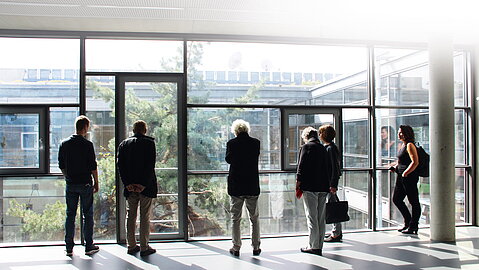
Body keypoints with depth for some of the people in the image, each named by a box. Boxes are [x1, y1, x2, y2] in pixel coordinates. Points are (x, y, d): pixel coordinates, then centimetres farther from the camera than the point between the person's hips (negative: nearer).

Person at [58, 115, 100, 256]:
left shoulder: (64, 144, 3)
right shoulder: (87, 144, -11)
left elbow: (61, 165, 9)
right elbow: (93, 166, -9)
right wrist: (96, 182, 1)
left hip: (70, 184, 4)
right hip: (85, 184, -4)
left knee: (70, 215, 10)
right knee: (88, 215, 5)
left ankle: (69, 247, 15)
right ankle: (89, 246, 10)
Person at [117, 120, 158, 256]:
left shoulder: (124, 144, 7)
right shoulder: (149, 142, -5)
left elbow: (120, 165, 0)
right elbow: (151, 165, -13)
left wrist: (127, 183, -4)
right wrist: (144, 184, -12)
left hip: (130, 187, 4)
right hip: (146, 186, -3)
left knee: (131, 216, 13)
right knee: (145, 216, 3)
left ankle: (131, 246, 20)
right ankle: (144, 247, 8)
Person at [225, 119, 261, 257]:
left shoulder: (232, 143, -8)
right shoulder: (256, 142, -2)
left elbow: (228, 159, 4)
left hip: (236, 186, -1)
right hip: (252, 186, 2)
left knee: (236, 218, 9)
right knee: (254, 218, 12)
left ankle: (236, 248, 13)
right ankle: (256, 247, 16)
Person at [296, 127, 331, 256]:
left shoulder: (306, 147, -5)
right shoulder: (323, 149, 14)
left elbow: (301, 167, -11)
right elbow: (329, 168, 15)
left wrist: (298, 184, -5)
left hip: (310, 187, -6)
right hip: (323, 187, 6)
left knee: (312, 218, 0)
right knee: (321, 218, 10)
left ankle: (314, 246, 4)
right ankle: (319, 246, 17)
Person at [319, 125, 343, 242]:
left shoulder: (331, 148, -15)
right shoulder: (327, 147, 14)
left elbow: (335, 167, -18)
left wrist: (333, 184, -21)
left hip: (330, 181, -10)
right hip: (326, 181, 10)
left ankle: (336, 234, 4)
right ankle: (337, 231, 24)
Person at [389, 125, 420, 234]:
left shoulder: (410, 145, -13)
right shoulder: (403, 145, 14)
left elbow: (415, 162, -20)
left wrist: (405, 173, -19)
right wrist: (396, 166, 12)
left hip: (409, 177, -10)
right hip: (401, 177, 10)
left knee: (414, 202, 1)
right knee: (396, 199, 14)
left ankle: (412, 226, 9)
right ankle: (408, 222, 26)